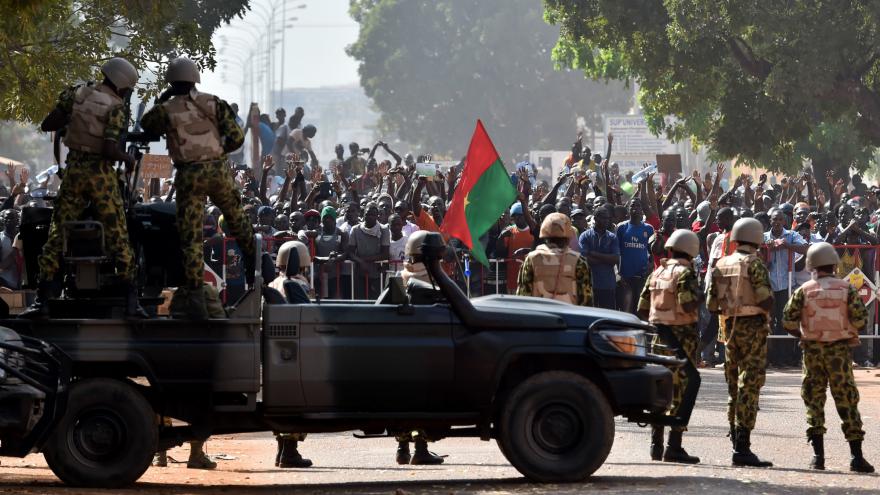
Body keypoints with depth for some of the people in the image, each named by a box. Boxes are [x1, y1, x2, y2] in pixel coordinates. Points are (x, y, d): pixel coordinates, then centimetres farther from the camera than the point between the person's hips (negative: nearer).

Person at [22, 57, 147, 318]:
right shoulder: (116, 107, -10)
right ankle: (131, 301, 0)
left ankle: (42, 299, 1)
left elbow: (46, 125, 5)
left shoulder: (75, 94, 3)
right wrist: (128, 159, 0)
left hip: (74, 171, 4)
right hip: (101, 173, -4)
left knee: (57, 234, 7)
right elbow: (110, 149, -20)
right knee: (117, 237, 2)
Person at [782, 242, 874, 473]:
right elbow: (860, 319, -9)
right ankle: (856, 456, -4)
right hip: (839, 349, -1)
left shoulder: (804, 291, -2)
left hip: (812, 349, 1)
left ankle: (818, 455, 4)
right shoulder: (847, 289, -4)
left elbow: (788, 320, -4)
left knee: (813, 400, 9)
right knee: (847, 402, 2)